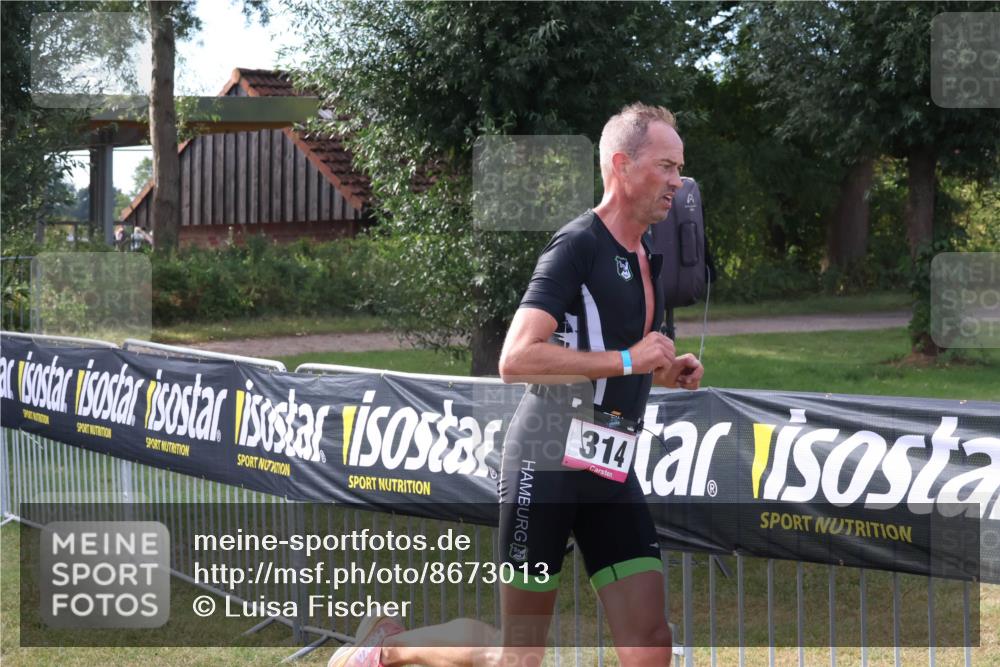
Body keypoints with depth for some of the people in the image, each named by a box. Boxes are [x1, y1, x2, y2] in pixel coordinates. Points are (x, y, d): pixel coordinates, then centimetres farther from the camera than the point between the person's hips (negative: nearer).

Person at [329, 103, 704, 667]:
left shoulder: (649, 261, 16)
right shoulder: (579, 246, -11)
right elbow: (516, 358, -23)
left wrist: (669, 371, 10)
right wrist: (627, 359, -21)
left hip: (614, 472, 8)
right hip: (550, 459, -8)